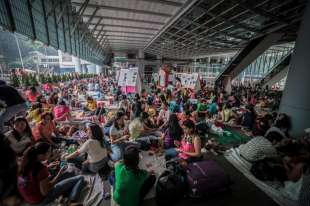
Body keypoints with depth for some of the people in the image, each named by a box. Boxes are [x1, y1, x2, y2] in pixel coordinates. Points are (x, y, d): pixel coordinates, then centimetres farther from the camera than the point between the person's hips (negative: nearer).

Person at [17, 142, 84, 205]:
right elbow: (45, 192, -23)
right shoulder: (41, 169, -33)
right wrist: (59, 174, -19)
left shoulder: (26, 161, -9)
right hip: (39, 200, -8)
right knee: (80, 178, -13)